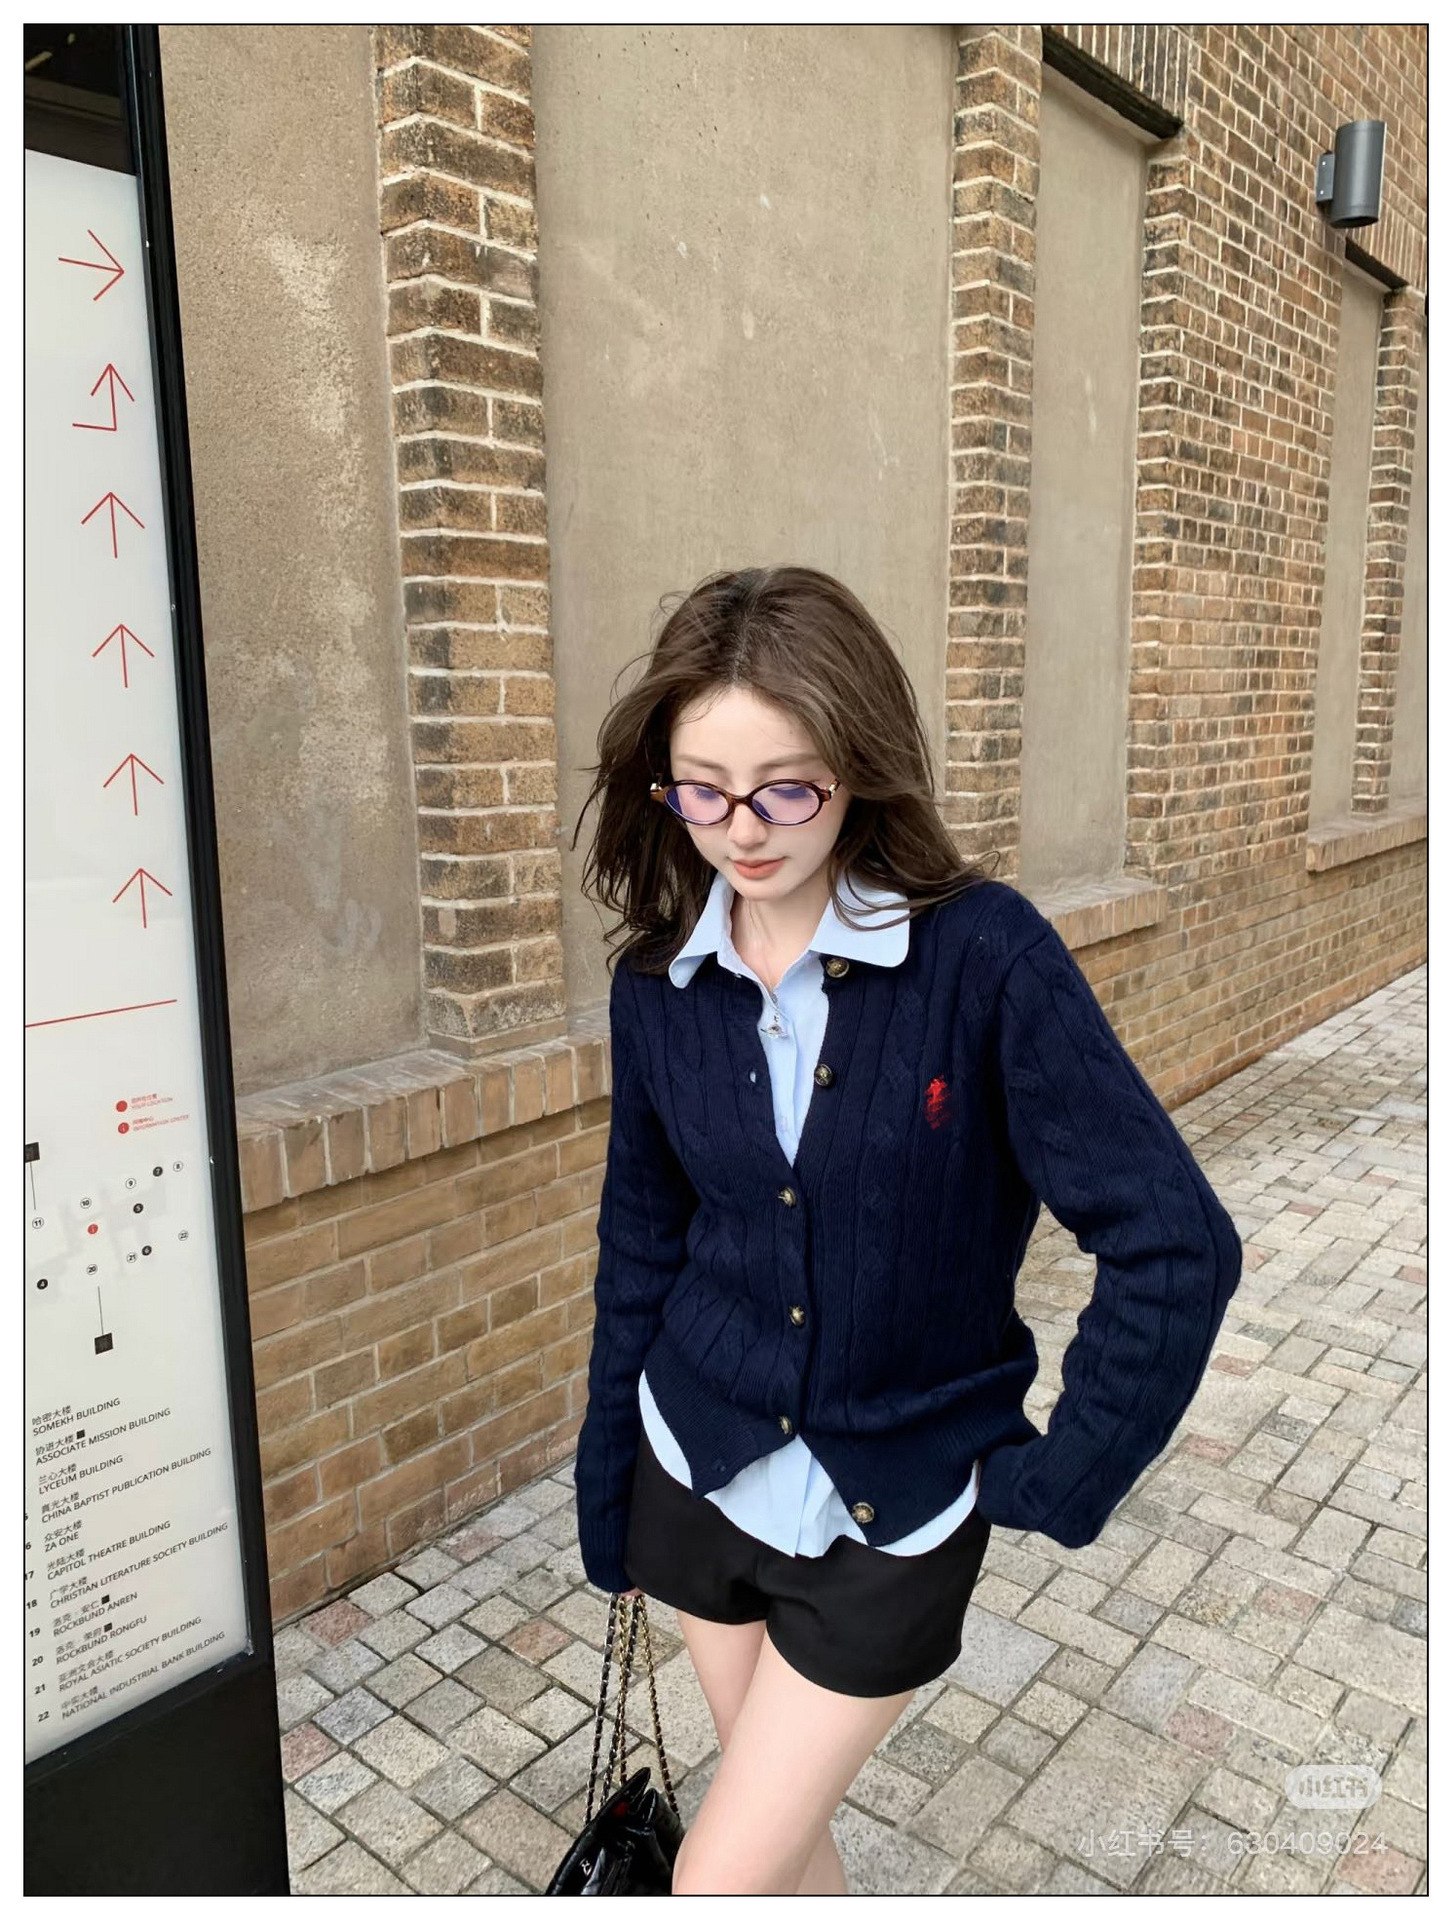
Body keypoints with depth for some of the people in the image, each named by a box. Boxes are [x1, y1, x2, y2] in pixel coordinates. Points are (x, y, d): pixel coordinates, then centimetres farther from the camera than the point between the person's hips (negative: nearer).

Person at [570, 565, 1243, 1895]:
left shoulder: (983, 954, -21)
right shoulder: (657, 986, -8)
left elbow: (1175, 1244, -19)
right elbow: (642, 1250, 4)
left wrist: (1062, 1477, -12)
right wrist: (607, 1503, 11)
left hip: (892, 1512, -3)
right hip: (700, 1474, 4)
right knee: (786, 1828, 23)